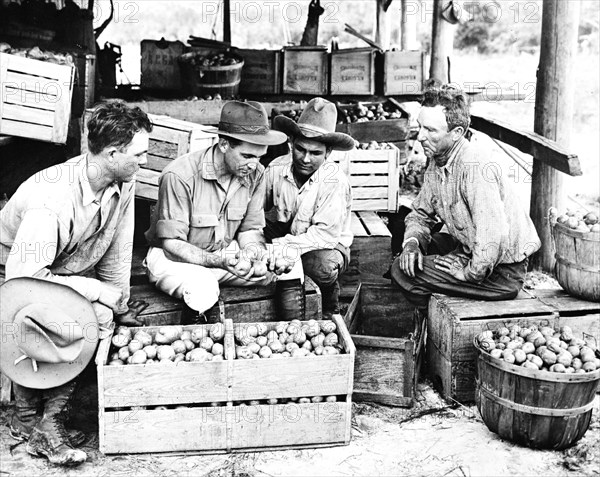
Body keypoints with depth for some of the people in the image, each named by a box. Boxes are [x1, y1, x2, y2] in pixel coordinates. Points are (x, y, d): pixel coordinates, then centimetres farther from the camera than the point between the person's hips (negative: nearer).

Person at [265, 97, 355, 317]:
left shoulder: (335, 181, -22)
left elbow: (326, 234, -27)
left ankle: (329, 313, -1)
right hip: (286, 237, 3)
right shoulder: (276, 169, -11)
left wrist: (283, 247, -34)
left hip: (329, 245, -3)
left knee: (321, 266, -36)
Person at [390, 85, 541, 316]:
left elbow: (494, 234, -34)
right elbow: (421, 213, 13)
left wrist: (471, 273, -21)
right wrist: (412, 242, -7)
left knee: (402, 271, -12)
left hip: (502, 271, -9)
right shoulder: (436, 162, 3)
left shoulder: (475, 165, -26)